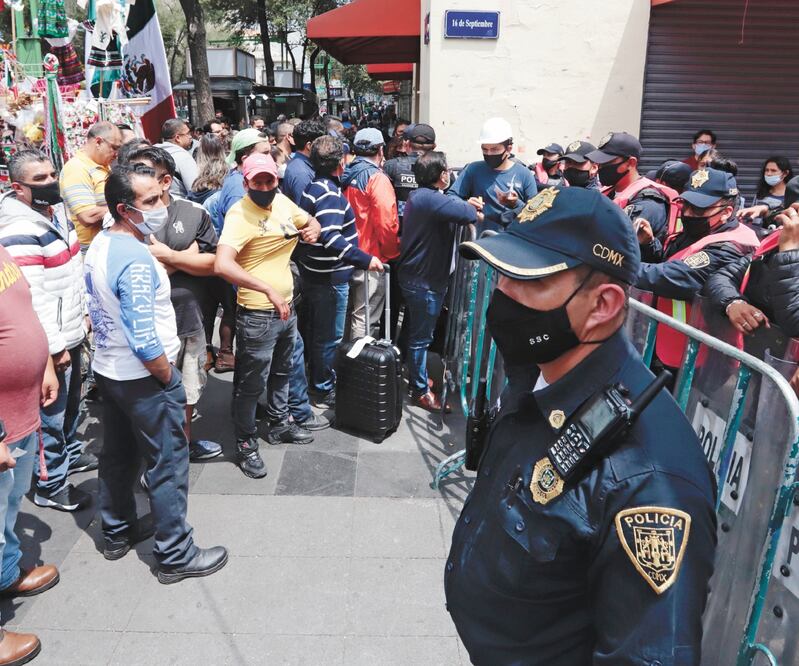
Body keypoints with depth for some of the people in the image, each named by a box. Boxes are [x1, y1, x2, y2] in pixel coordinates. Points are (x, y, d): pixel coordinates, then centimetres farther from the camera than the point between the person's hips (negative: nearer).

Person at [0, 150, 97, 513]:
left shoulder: (58, 212, 6)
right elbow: (31, 300, -25)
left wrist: (86, 310, 21)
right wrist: (56, 347, -21)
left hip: (71, 333, 9)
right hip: (50, 343, -9)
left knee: (71, 402, 25)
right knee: (52, 414, 3)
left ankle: (70, 453, 46)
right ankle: (51, 486, 18)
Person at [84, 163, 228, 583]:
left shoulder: (99, 245, 2)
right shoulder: (135, 260, -27)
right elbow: (145, 342, -30)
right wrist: (168, 379, -15)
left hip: (107, 370, 9)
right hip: (143, 379, -9)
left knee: (118, 456, 22)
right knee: (167, 466, 3)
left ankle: (117, 532, 40)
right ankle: (175, 556, 16)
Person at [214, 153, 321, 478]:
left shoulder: (282, 202, 2)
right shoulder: (239, 215, -21)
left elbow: (311, 221, 20)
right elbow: (223, 265, -35)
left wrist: (312, 229, -5)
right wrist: (268, 290, -41)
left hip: (286, 308, 8)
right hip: (257, 315, -8)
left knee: (281, 372, 25)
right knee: (251, 383, 5)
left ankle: (279, 424, 45)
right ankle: (246, 444, 23)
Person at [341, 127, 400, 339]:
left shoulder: (347, 175, 8)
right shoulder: (377, 178, -16)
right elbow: (387, 222, -21)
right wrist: (392, 252, -7)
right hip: (372, 258, -8)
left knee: (355, 310, 20)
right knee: (364, 316, 0)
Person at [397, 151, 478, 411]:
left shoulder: (418, 195, 10)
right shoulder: (432, 199, -25)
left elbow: (448, 207, 13)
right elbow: (468, 214, -33)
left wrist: (466, 205, -6)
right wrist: (472, 208, -10)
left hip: (413, 275, 10)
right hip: (425, 280, -10)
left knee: (415, 331, 23)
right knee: (421, 337, 1)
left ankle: (414, 375, 39)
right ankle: (420, 390, 12)